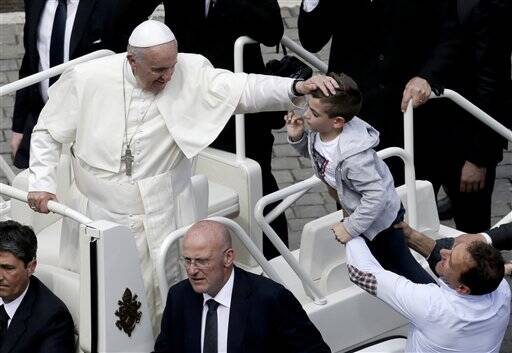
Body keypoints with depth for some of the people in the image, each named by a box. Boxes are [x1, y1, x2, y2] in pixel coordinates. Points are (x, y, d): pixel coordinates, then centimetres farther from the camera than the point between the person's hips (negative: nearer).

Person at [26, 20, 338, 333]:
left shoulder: (191, 74, -12)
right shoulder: (87, 79, -11)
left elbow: (244, 89, -18)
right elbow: (49, 132, 0)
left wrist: (297, 87, -32)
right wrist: (41, 183, -9)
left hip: (162, 217, 0)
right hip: (99, 211, 0)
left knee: (165, 298, 3)